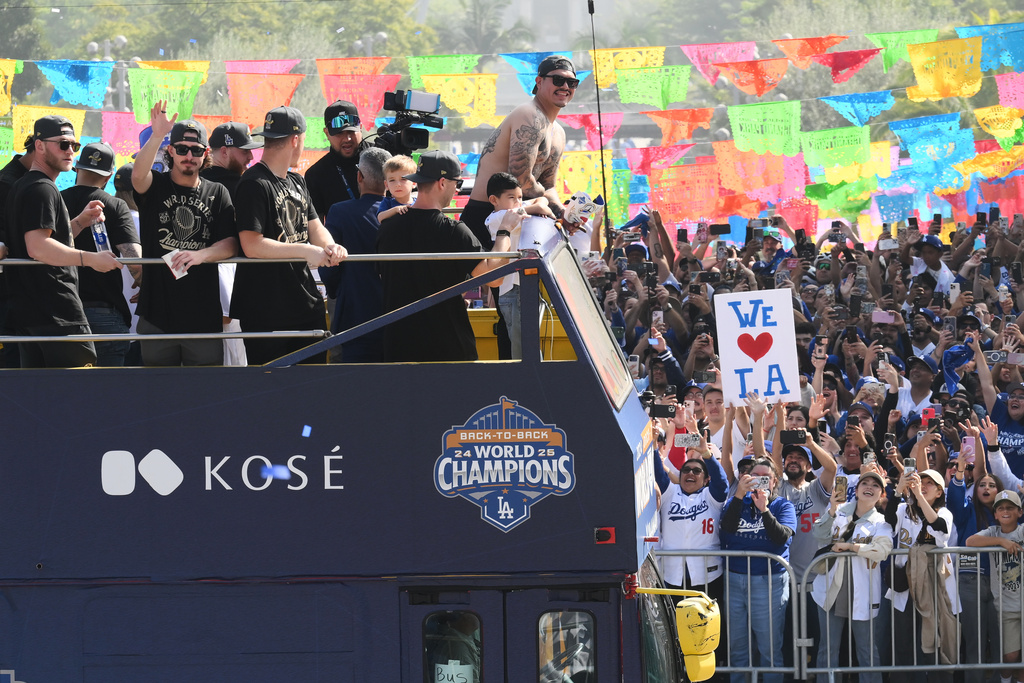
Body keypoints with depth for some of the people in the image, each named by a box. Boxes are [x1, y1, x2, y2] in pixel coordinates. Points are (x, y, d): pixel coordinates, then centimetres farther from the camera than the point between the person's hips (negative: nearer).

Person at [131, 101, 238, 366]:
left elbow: (231, 244, 0)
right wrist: (157, 135, -33)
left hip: (204, 313, 1)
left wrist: (201, 255, -21)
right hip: (158, 314, -1)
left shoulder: (217, 193, 10)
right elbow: (138, 175, -19)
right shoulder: (155, 187, 6)